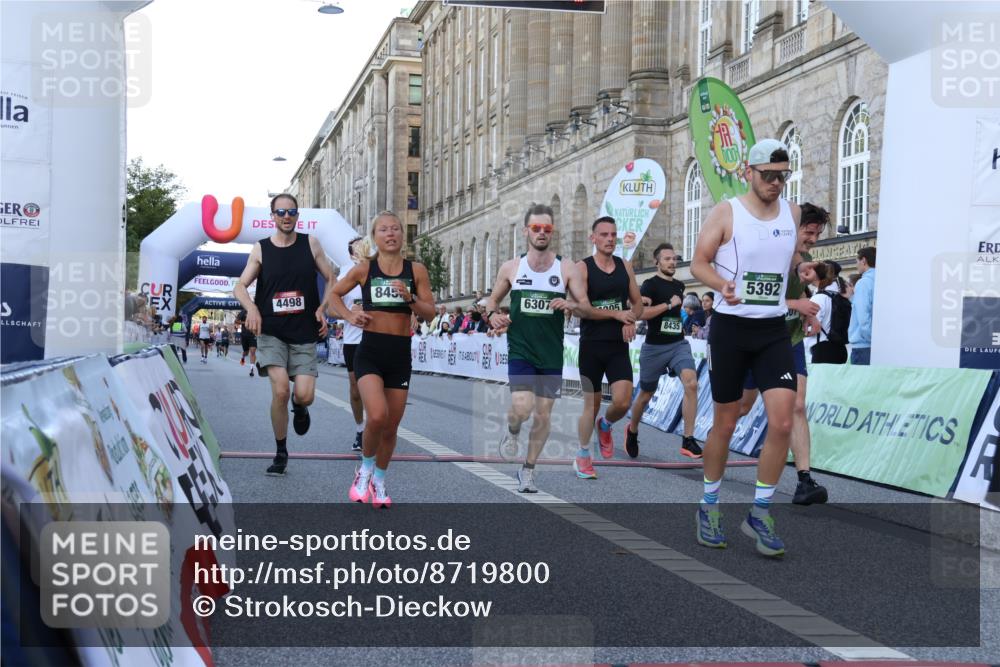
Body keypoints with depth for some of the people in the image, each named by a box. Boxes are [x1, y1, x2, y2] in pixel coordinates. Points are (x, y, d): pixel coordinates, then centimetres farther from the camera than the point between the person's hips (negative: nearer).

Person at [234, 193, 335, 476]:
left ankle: (299, 408, 32)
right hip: (271, 332, -1)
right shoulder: (260, 249, 3)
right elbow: (240, 286, 4)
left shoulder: (310, 243, 3)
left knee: (304, 396, -10)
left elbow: (331, 279, 11)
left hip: (304, 333, 1)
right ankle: (280, 452, 4)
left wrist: (323, 309, -4)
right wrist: (252, 307, -16)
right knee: (280, 390, -17)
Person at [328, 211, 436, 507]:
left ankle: (379, 481, 33)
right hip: (369, 352, -2)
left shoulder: (416, 270, 3)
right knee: (377, 415, -23)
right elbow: (333, 294, 15)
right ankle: (365, 469, 5)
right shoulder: (364, 268, 1)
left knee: (391, 427, 10)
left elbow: (430, 313, 2)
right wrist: (349, 315, -2)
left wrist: (410, 298, -16)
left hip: (400, 354, 2)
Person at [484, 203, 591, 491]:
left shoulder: (566, 268, 0)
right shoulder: (511, 268, 2)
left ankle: (528, 470, 25)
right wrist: (492, 315, -7)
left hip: (552, 354, 1)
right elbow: (492, 300, 15)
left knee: (543, 415, 6)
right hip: (520, 350, -1)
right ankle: (512, 431, 16)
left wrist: (571, 305, -23)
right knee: (522, 406, -21)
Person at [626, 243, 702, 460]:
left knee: (691, 383, -21)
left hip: (679, 343, 4)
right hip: (654, 347, -4)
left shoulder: (679, 285, 11)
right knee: (645, 395, 11)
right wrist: (668, 304, -20)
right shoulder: (650, 284, -8)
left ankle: (688, 441, -19)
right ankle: (632, 431, 40)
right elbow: (640, 312, -23)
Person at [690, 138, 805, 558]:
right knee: (725, 424, 6)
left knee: (782, 422, -10)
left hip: (774, 329, 3)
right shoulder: (726, 212, -6)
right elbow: (698, 263, -7)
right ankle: (709, 506, 25)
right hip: (730, 327, -3)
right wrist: (724, 285, -25)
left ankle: (759, 514, 4)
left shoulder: (792, 213, 7)